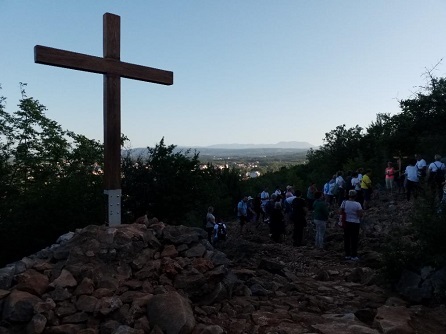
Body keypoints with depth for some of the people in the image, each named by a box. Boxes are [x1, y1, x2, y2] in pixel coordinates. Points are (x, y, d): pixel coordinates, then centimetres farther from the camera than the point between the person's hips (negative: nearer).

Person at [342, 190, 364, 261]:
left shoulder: (344, 203, -5)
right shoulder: (357, 204, -15)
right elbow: (360, 215, -15)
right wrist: (361, 211, 4)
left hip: (346, 223, 3)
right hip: (355, 223, -3)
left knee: (347, 239, 12)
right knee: (354, 240, 7)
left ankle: (347, 255, 19)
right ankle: (354, 256, 11)